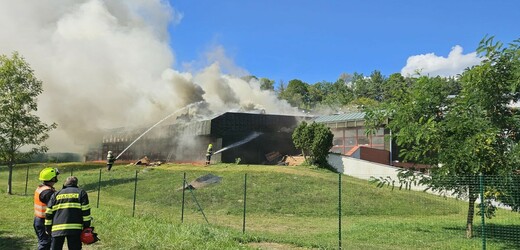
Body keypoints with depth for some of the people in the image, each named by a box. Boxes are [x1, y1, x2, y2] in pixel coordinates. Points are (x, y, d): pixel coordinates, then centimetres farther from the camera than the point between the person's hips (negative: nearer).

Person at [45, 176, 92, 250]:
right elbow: (85, 211, -1)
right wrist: (86, 227, 1)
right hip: (74, 228, -2)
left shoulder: (56, 194, 17)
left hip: (57, 228, 3)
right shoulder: (81, 193, 8)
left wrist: (48, 229, 18)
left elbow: (49, 213, 12)